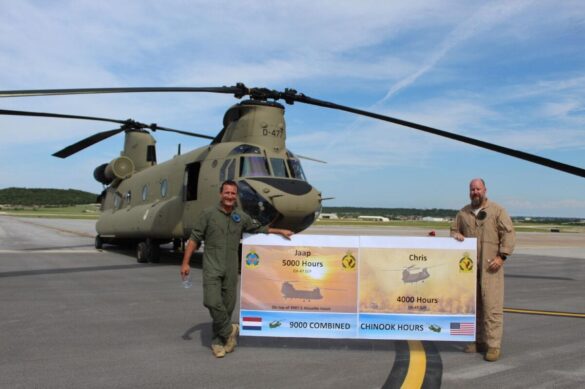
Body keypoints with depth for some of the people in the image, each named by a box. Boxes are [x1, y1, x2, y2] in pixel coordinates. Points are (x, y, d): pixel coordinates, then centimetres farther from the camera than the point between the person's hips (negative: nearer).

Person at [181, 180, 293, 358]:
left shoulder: (241, 216, 7)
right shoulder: (208, 214, -2)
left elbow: (259, 228, 23)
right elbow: (194, 239, -2)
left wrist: (281, 231, 18)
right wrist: (185, 263, -7)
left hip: (231, 269, 3)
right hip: (212, 267, -3)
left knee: (227, 305, 6)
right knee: (212, 302, -17)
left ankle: (218, 340, 22)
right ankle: (229, 330, 6)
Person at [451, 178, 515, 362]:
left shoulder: (497, 210, -1)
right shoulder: (463, 212, 12)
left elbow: (508, 234, -6)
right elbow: (454, 229, 22)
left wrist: (501, 256, -14)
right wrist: (456, 235, -3)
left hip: (491, 267, -5)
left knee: (492, 305, -7)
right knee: (473, 304, 10)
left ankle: (493, 345, -2)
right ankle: (479, 341, 21)